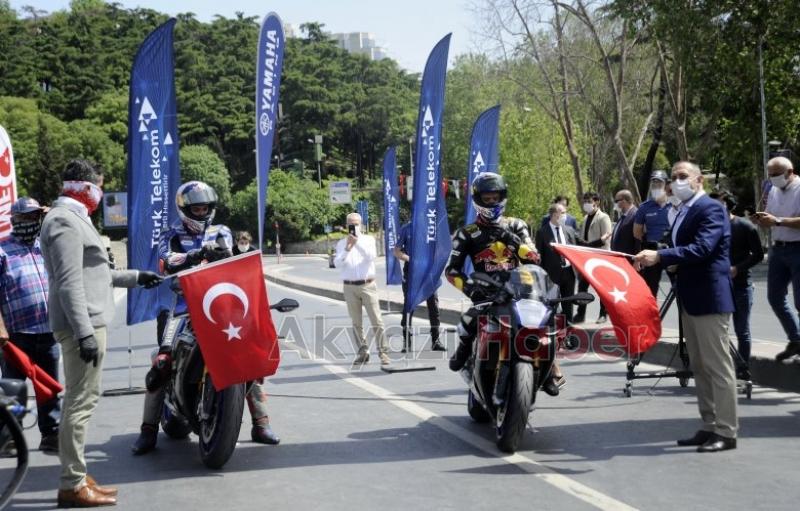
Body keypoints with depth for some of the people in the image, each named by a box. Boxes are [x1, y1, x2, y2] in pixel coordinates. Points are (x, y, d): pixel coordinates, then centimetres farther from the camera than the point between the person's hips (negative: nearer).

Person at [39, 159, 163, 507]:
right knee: (81, 401, -10)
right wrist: (85, 332, -27)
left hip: (85, 322, 11)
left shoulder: (72, 218, 20)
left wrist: (135, 277, 37)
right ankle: (72, 486, -8)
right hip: (82, 322, -11)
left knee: (78, 400, 15)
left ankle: (76, 476, 23)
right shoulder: (66, 221, -13)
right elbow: (69, 282, -21)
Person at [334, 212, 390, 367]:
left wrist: (358, 243, -20)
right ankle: (363, 352, 13)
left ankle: (383, 352, -2)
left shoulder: (368, 239, 6)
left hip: (367, 285, -2)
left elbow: (372, 256, -11)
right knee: (356, 323, 5)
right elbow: (338, 263, -3)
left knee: (376, 320, -6)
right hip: (350, 287, 2)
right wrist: (347, 248, -16)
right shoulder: (342, 243, 9)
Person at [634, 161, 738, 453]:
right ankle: (710, 427, 19)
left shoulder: (711, 209, -13)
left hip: (709, 298, -10)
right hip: (690, 299, 10)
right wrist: (654, 259, 3)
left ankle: (727, 432, -1)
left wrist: (659, 256, -30)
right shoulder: (685, 212, 17)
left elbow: (701, 248, -25)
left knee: (718, 366, -5)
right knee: (699, 368, 12)